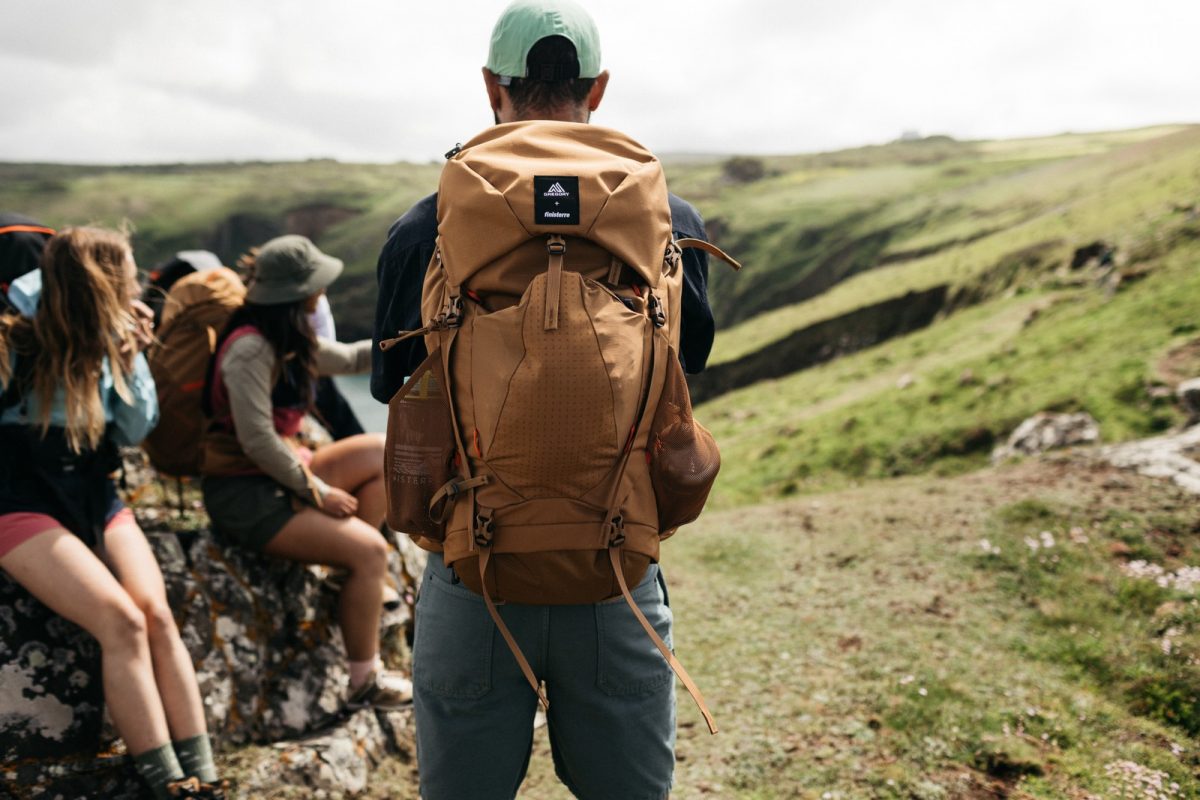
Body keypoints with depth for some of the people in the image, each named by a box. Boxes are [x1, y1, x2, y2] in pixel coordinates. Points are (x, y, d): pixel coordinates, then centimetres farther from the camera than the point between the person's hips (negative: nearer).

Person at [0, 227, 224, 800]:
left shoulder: (113, 343, 9)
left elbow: (135, 431, 8)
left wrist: (129, 361, -2)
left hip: (93, 493, 5)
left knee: (158, 615, -18)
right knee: (122, 621, -23)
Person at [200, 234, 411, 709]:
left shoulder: (289, 339, 9)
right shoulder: (251, 349, -20)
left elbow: (348, 359, 24)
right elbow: (258, 442, -24)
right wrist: (317, 490, -15)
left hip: (278, 476, 10)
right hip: (244, 495, -10)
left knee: (383, 452, 4)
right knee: (369, 549, -18)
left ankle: (359, 581, 6)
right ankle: (365, 682, -3)